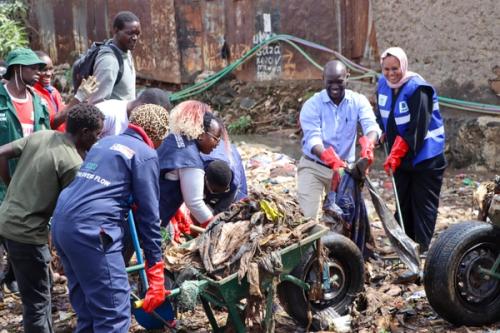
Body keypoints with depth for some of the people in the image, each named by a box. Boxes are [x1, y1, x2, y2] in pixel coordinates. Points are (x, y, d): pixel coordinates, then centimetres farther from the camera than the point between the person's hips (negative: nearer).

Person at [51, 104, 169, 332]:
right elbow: (148, 214, -2)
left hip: (61, 223, 9)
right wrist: (156, 273, 0)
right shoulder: (145, 154, 1)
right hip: (91, 230, -9)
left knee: (87, 313, 17)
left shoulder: (105, 142, 24)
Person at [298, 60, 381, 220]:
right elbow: (312, 138, -23)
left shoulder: (358, 101, -4)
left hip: (344, 167, 2)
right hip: (313, 167, -2)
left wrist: (368, 144, -46)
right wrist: (330, 158, -44)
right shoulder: (312, 105, -10)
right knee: (307, 217, -8)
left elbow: (371, 125, -21)